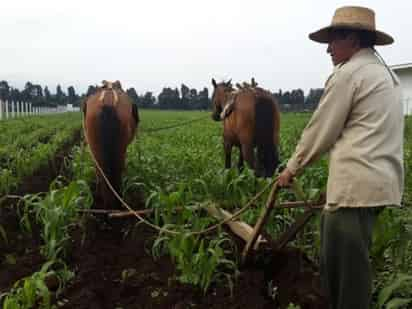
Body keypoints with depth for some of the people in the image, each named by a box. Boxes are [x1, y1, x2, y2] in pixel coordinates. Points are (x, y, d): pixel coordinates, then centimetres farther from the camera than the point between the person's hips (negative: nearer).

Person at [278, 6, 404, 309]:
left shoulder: (348, 73, -8)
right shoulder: (386, 73, 20)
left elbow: (320, 130, -6)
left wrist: (292, 168, 7)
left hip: (357, 184, -10)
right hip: (382, 180, 10)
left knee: (346, 261, -1)